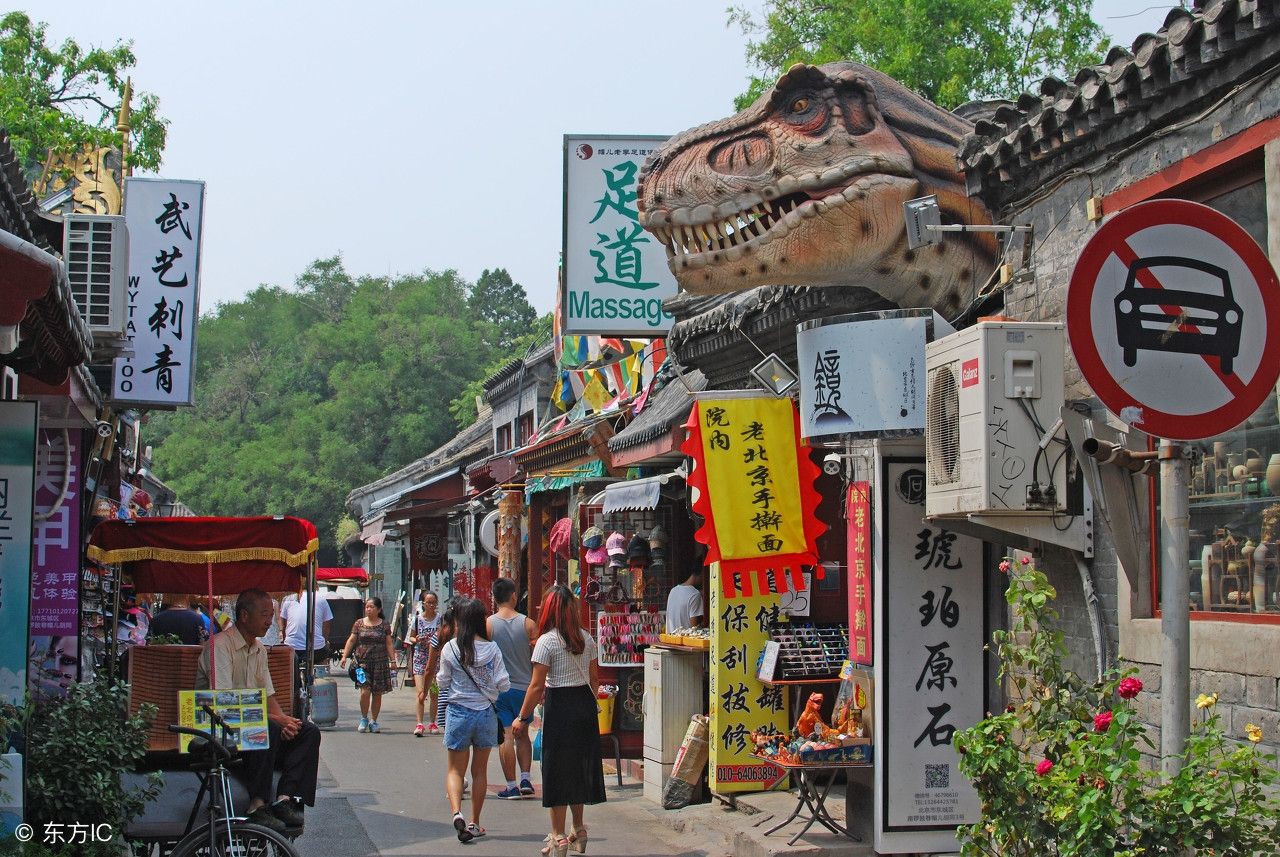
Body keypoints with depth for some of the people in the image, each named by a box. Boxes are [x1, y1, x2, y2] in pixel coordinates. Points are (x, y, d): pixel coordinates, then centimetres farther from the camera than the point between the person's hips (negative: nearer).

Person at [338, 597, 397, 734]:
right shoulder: (359, 623, 7)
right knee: (365, 691, -12)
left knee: (377, 693, 3)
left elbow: (389, 644, 6)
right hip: (363, 662, -1)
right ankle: (364, 719, 7)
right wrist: (344, 656, -2)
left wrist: (393, 660, -1)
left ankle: (373, 721, 15)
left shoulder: (384, 625, 6)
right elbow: (351, 640, 7)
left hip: (380, 662, 1)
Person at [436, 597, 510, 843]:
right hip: (485, 712, 2)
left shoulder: (450, 649, -11)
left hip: (458, 712, -1)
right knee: (480, 771, 15)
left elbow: (443, 682, -2)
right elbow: (503, 685, -7)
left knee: (455, 769, 8)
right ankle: (475, 823, 20)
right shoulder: (491, 649, -8)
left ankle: (457, 812, -17)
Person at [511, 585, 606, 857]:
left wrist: (523, 718, -6)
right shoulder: (586, 638, 6)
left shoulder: (547, 641, -12)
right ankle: (579, 831, 27)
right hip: (585, 703, 6)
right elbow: (594, 677, 11)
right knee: (579, 768, 17)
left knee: (557, 773, 2)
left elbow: (537, 685, -13)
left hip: (559, 707, -6)